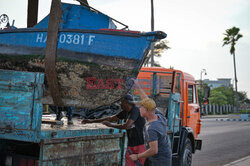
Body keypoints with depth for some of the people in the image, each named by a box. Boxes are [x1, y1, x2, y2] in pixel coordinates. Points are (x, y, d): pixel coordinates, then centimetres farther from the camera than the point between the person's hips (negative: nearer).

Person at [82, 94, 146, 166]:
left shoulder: (136, 110, -18)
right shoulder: (125, 112, 6)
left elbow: (127, 126, -28)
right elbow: (110, 118, 17)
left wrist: (110, 125, -14)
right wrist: (91, 121, 19)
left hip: (141, 146, -7)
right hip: (130, 146, 7)